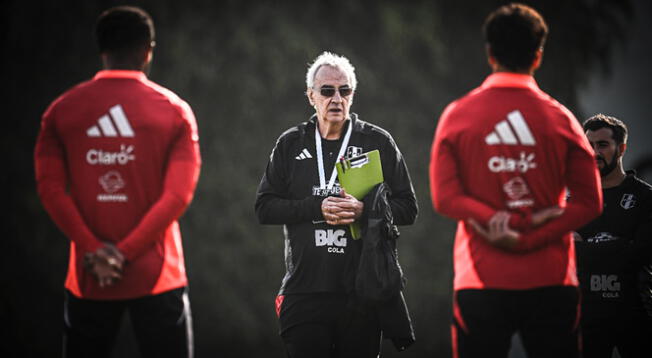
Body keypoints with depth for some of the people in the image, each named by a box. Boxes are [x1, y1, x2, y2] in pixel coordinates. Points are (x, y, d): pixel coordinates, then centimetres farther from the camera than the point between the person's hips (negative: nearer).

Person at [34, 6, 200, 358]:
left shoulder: (61, 111, 3)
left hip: (89, 277, 2)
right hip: (156, 275, -2)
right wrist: (125, 254, -12)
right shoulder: (174, 111, -1)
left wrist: (94, 251, -10)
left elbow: (51, 189, -5)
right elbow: (177, 195, -10)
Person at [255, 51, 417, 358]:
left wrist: (363, 210, -13)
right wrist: (317, 208, -9)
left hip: (361, 294, -1)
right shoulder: (291, 144, 10)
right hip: (304, 291, 1)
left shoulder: (378, 142, 7)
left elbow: (407, 208, 5)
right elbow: (264, 207, 5)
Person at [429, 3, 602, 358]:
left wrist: (502, 222, -10)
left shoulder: (457, 116, 2)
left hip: (481, 282, 0)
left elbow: (444, 197, -5)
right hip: (550, 281, 0)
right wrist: (530, 238, -9)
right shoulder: (560, 119, 1)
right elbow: (589, 202, -3)